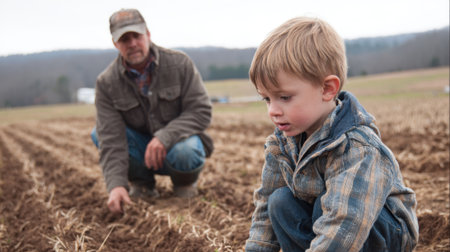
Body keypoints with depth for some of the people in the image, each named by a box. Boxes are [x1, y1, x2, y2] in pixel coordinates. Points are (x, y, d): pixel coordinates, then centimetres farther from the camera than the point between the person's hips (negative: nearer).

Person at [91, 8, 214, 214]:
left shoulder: (179, 64, -13)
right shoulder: (106, 83, -12)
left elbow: (201, 112, -16)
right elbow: (111, 139, -20)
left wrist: (164, 137, -31)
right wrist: (116, 185, -33)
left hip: (178, 140, -2)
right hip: (142, 148, 2)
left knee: (184, 151, -37)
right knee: (100, 133, -22)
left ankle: (185, 182, 2)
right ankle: (141, 183, 1)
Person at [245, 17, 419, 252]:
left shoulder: (358, 149, -34)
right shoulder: (282, 142, -10)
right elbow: (265, 207, -1)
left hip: (381, 228, -6)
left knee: (327, 205, -33)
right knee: (279, 202, -17)